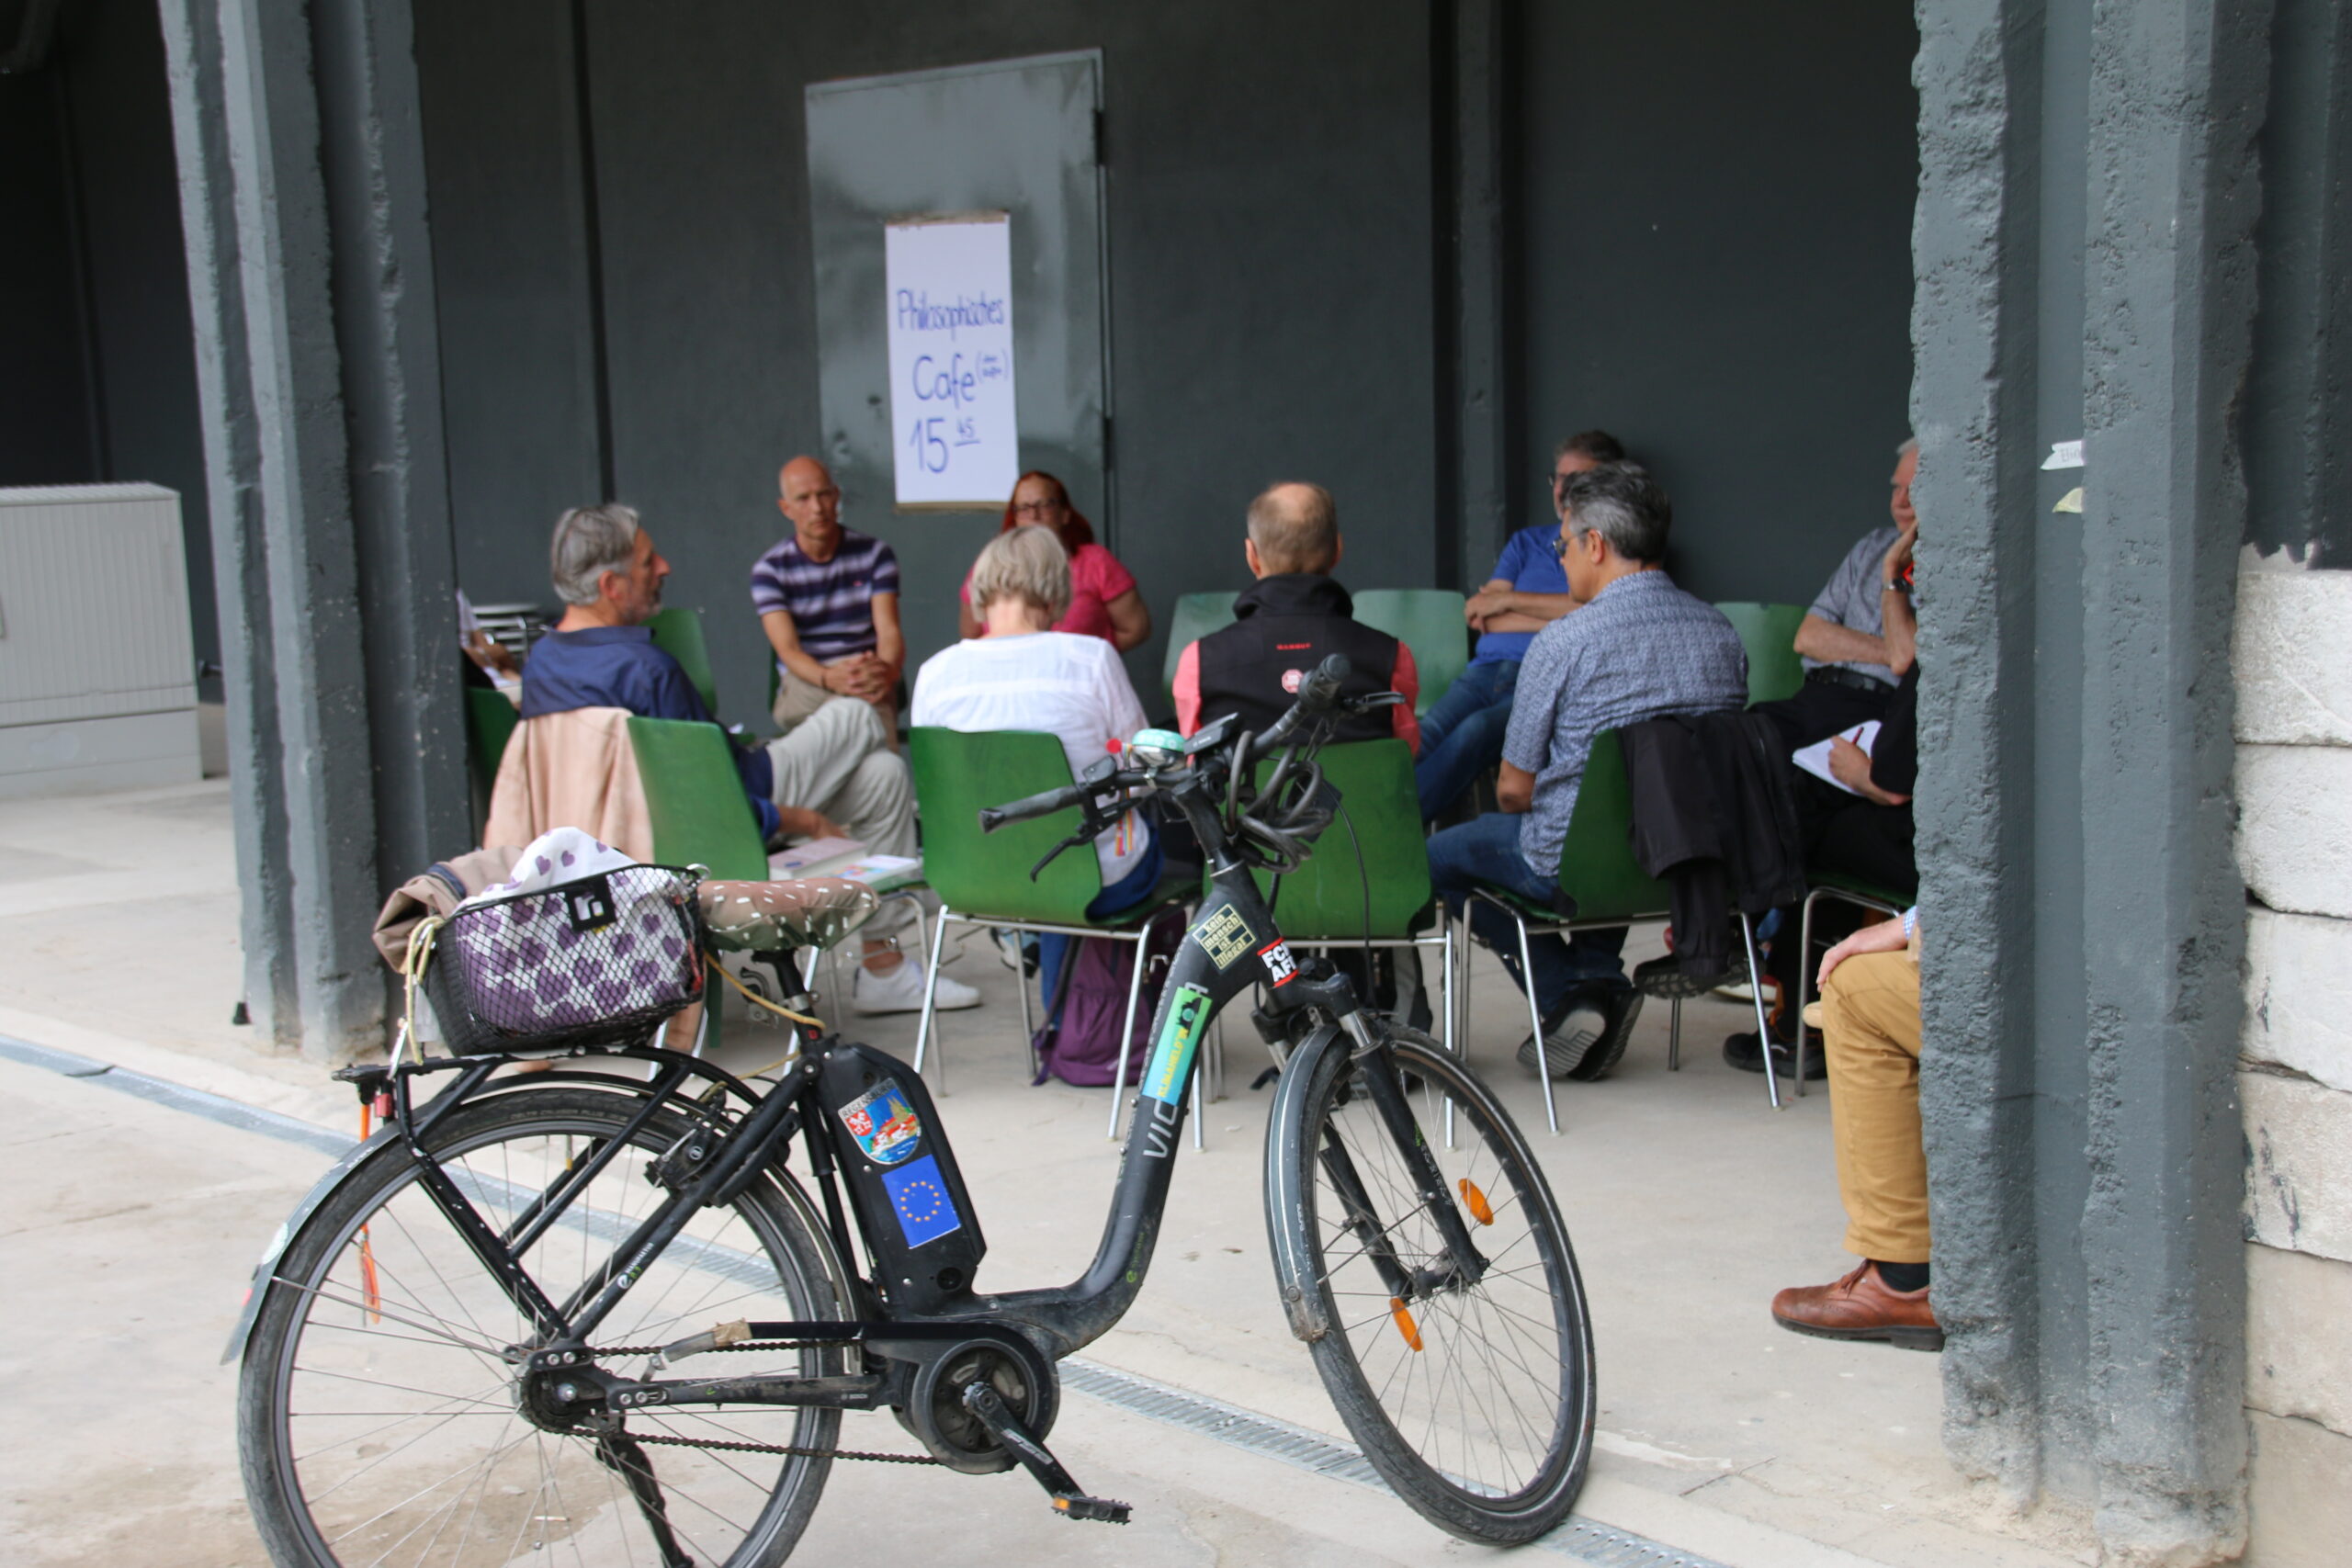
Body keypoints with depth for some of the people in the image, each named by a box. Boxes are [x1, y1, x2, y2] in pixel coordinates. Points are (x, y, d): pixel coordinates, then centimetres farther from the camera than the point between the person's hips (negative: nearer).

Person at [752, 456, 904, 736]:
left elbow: (889, 631, -1)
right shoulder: (769, 569, 3)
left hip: (868, 675, 1)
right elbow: (787, 649, -8)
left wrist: (886, 669, -28)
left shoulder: (874, 553, 9)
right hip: (805, 679, -1)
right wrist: (829, 678, -31)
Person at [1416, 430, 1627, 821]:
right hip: (1489, 668, 4)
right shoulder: (1527, 542, 26)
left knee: (1477, 730, -35)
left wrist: (1509, 601, 2)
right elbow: (1477, 613, 13)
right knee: (1427, 734, -29)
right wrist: (1561, 620, -1)